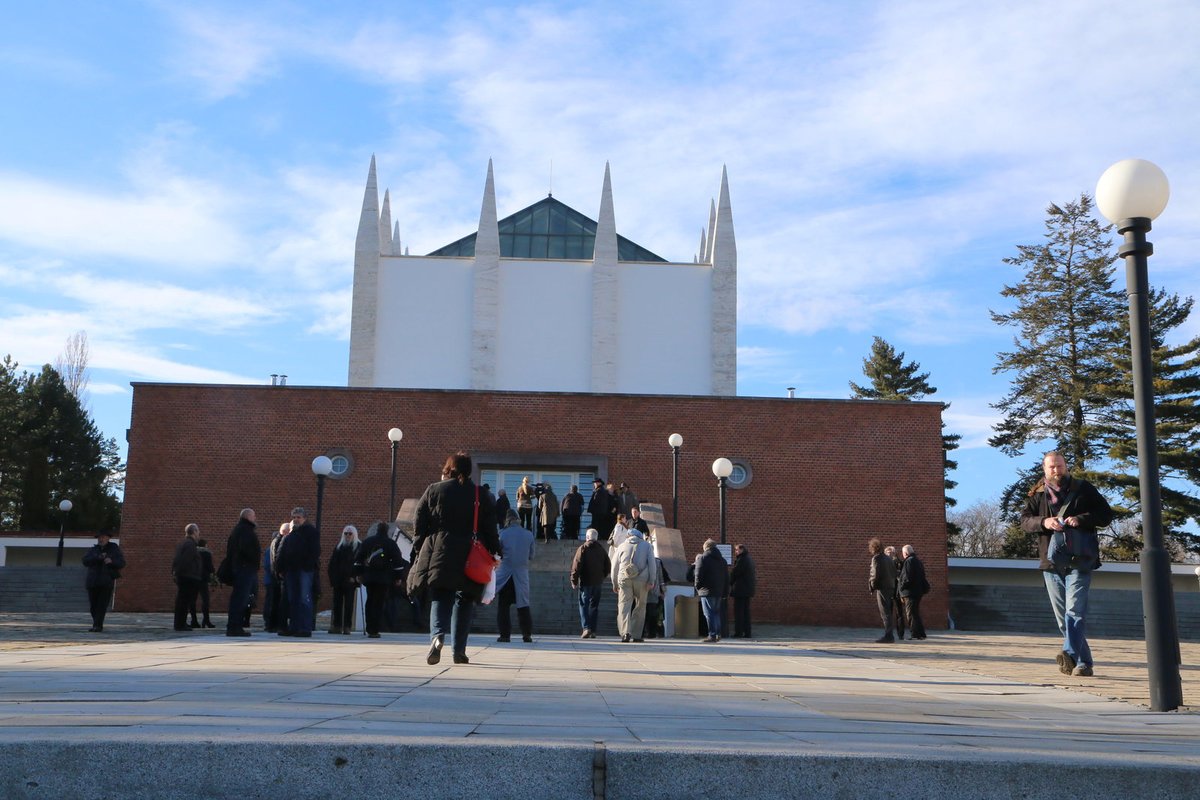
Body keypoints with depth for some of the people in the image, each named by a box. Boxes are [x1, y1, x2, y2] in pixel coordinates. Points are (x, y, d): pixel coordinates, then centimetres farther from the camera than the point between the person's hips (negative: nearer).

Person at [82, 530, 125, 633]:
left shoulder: (114, 549, 7)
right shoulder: (93, 550, 14)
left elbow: (121, 563, -1)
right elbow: (85, 561, -2)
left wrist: (112, 561, -20)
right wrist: (98, 558, -16)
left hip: (107, 582, -3)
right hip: (93, 582, 3)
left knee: (102, 605, -12)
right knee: (93, 606, 5)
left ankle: (97, 626, -14)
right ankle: (98, 625, 17)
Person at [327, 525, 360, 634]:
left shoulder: (359, 547, 2)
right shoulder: (339, 546, 14)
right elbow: (333, 563, 12)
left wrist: (354, 577, -13)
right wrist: (332, 578, 2)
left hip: (350, 580, -4)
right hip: (338, 579, 4)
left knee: (348, 604, -3)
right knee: (337, 603, 3)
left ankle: (347, 627, -1)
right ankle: (337, 626, 6)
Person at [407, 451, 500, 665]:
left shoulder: (433, 491, 5)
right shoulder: (480, 496, 4)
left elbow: (419, 525, 4)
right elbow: (490, 529, 4)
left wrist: (418, 553, 11)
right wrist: (494, 553, 11)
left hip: (438, 554, 0)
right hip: (469, 559, 0)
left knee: (440, 598, 2)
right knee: (464, 601, 11)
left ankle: (438, 635, -26)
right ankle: (459, 651, 10)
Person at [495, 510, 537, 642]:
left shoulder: (503, 534, -6)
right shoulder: (529, 535, 1)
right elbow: (531, 556, 9)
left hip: (505, 575, -2)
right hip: (522, 575, 2)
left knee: (503, 606, 4)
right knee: (523, 605, 9)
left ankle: (505, 634, 0)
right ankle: (527, 634, 5)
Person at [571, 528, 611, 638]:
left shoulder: (583, 548, -7)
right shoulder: (602, 549, 7)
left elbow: (576, 565, -12)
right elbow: (608, 566, 11)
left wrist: (574, 580, -7)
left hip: (585, 582, -4)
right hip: (598, 582, 4)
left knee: (584, 605, 1)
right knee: (594, 605, 11)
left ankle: (586, 628, -15)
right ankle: (593, 631, 11)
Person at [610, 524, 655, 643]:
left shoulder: (622, 546, 18)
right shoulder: (647, 545, 16)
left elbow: (614, 565, 15)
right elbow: (651, 563, 4)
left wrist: (614, 583, 21)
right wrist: (651, 581, 0)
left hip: (624, 579, 0)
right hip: (641, 579, 0)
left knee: (624, 605, -2)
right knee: (640, 607, 10)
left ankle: (625, 632, -21)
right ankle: (636, 635, 10)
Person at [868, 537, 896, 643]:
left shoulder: (876, 558, -10)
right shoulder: (889, 558, 16)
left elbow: (876, 575, -17)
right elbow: (894, 573, 16)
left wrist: (872, 585, -3)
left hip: (882, 588, -8)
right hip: (891, 587, 8)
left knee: (885, 613, -6)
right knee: (888, 612, 14)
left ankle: (888, 636, -8)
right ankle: (890, 635, 17)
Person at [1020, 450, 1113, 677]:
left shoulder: (1083, 489, 7)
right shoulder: (1037, 495, 13)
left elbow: (1106, 515, 3)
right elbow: (1024, 521, 3)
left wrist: (1081, 519, -14)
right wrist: (1043, 522, -18)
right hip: (1051, 563, 4)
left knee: (1075, 610, -18)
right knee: (1063, 617, 6)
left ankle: (1070, 654, -27)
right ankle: (1084, 663, 16)